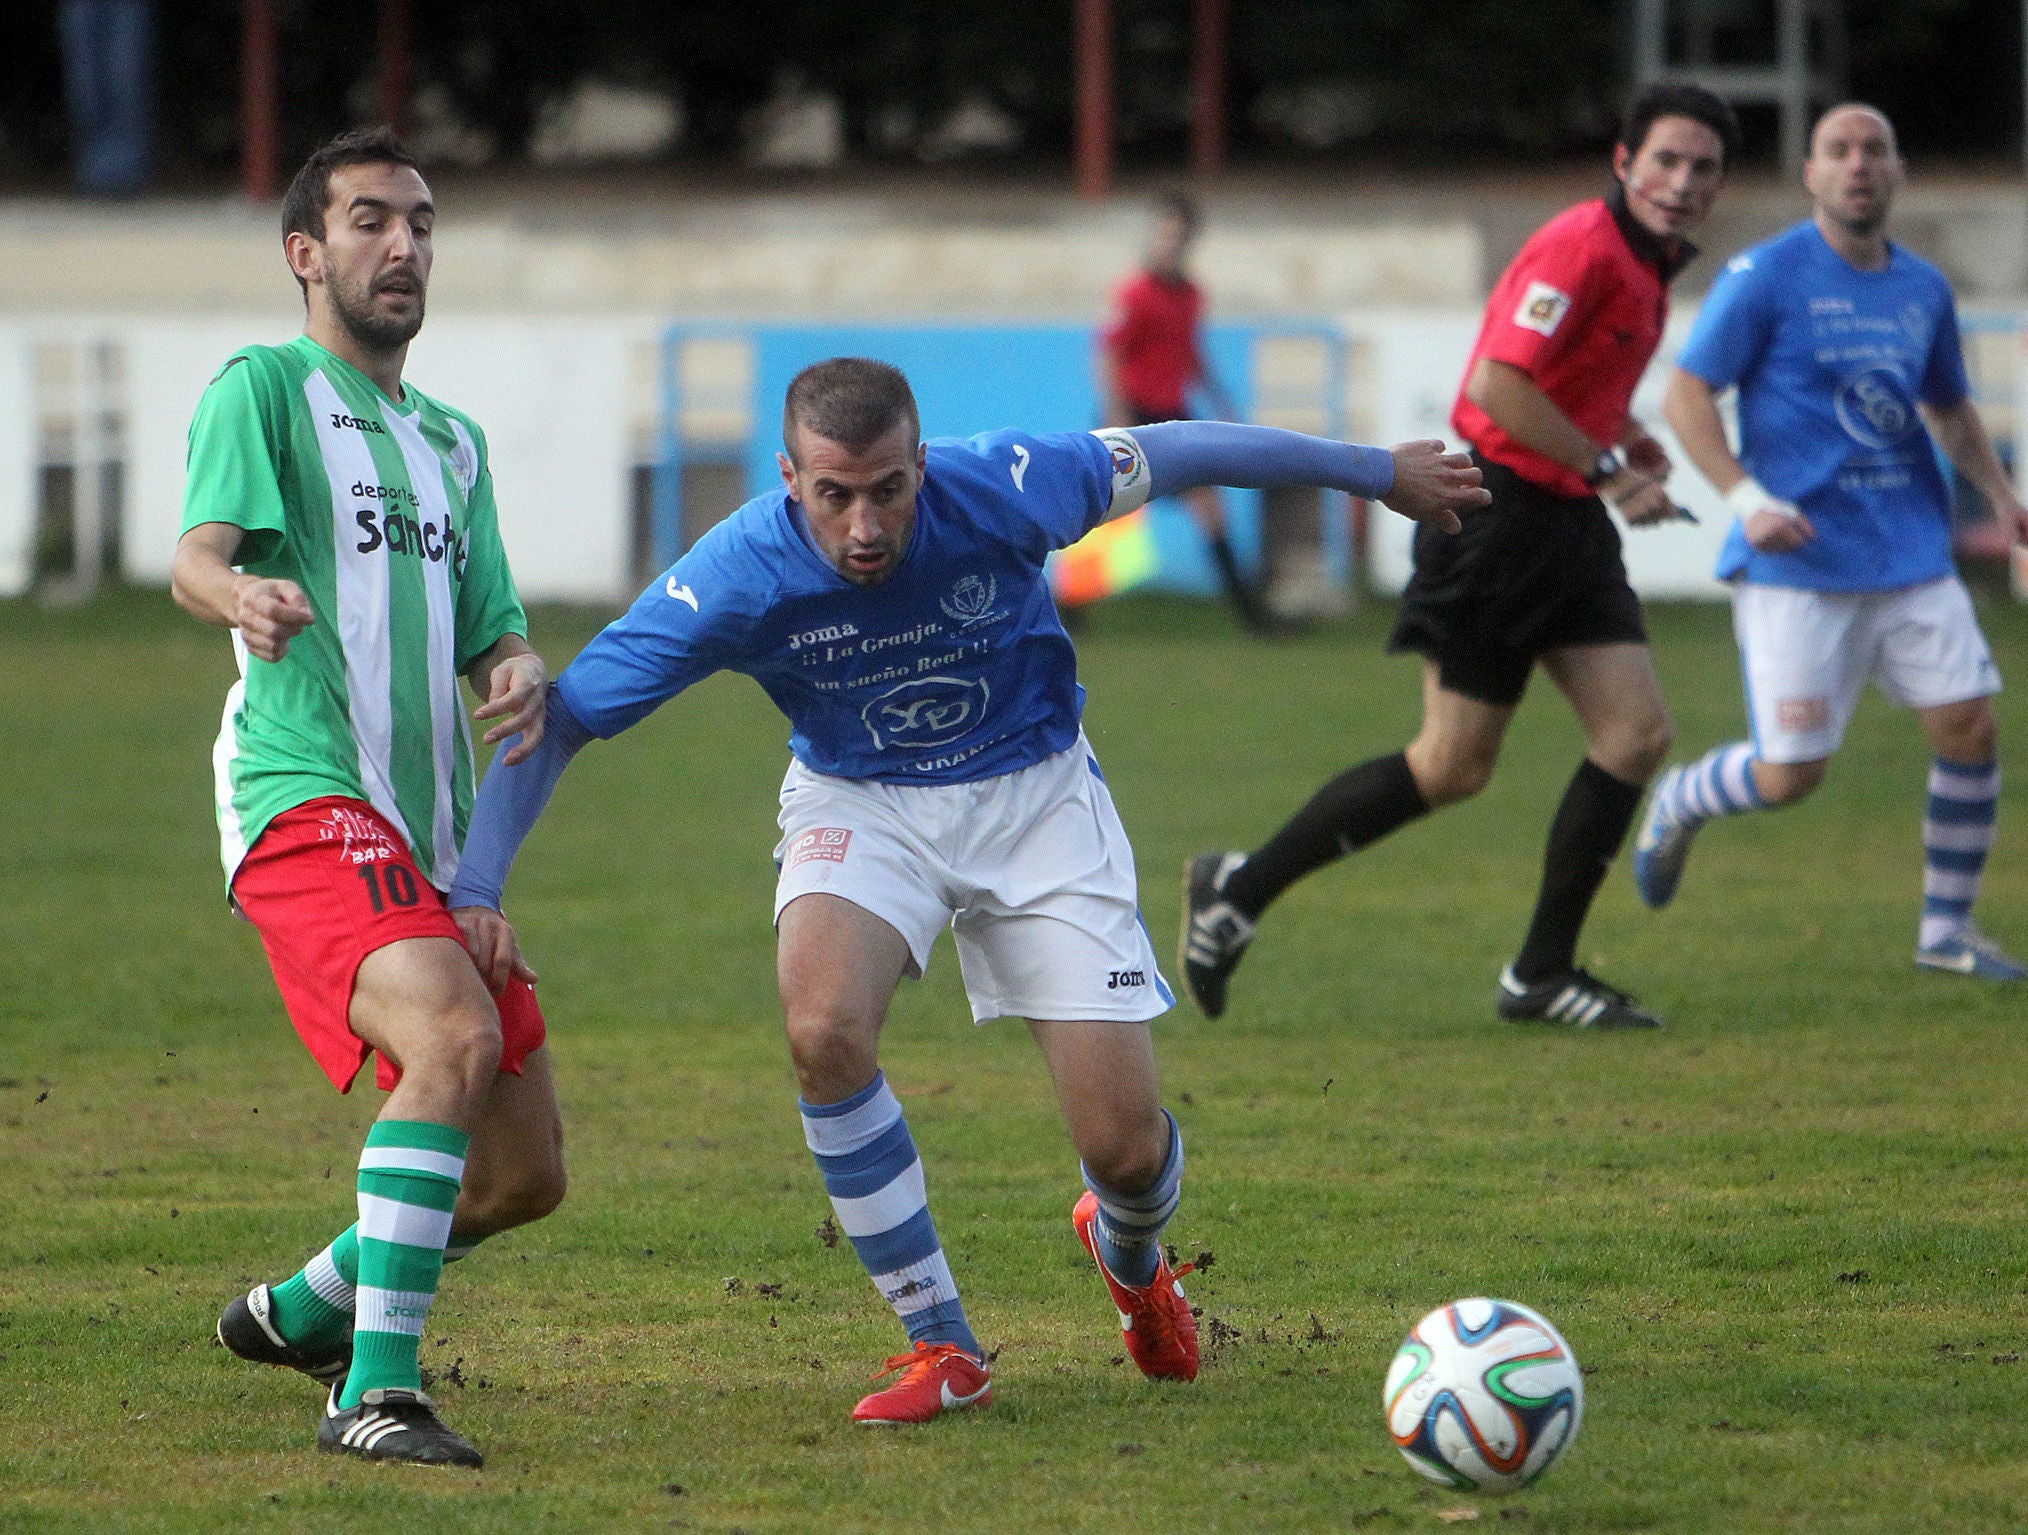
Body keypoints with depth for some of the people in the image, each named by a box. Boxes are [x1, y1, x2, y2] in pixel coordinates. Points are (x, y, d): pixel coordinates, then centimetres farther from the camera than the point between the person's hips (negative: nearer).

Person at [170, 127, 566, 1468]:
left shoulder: (454, 440, 24)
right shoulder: (264, 387, 1)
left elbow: (492, 633, 22)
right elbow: (198, 552, -15)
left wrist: (522, 672, -3)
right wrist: (240, 594, -39)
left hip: (431, 845, 8)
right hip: (308, 802, -8)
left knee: (523, 1174, 9)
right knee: (454, 1035, -32)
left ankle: (304, 1312, 33)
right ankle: (375, 1393, -31)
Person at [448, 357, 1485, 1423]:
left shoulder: (1002, 489, -26)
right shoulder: (737, 576, -26)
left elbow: (1176, 455, -8)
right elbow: (557, 719, -18)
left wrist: (1381, 474, 5)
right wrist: (475, 888, -29)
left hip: (1034, 795, 0)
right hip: (857, 804, 0)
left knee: (1126, 1146, -7)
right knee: (823, 1029, -32)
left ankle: (1128, 1252, 35)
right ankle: (940, 1347, -13)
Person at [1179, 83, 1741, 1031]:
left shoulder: (1649, 265, 14)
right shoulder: (1582, 247, -17)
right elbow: (1498, 384, -25)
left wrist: (1618, 439, 11)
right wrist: (1607, 467, -20)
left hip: (1568, 522, 9)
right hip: (1498, 515, -9)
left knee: (1637, 733, -2)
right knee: (1454, 766, -5)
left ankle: (1541, 975, 4)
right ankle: (1240, 889, 8)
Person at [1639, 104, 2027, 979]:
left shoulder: (1924, 289, 11)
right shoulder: (1766, 276, -7)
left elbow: (1950, 408, 26)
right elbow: (1687, 395, -8)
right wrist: (1748, 499, -21)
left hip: (1912, 558, 5)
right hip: (1798, 568, -5)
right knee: (1790, 775, -7)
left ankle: (1947, 930, 10)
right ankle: (1677, 804, 27)